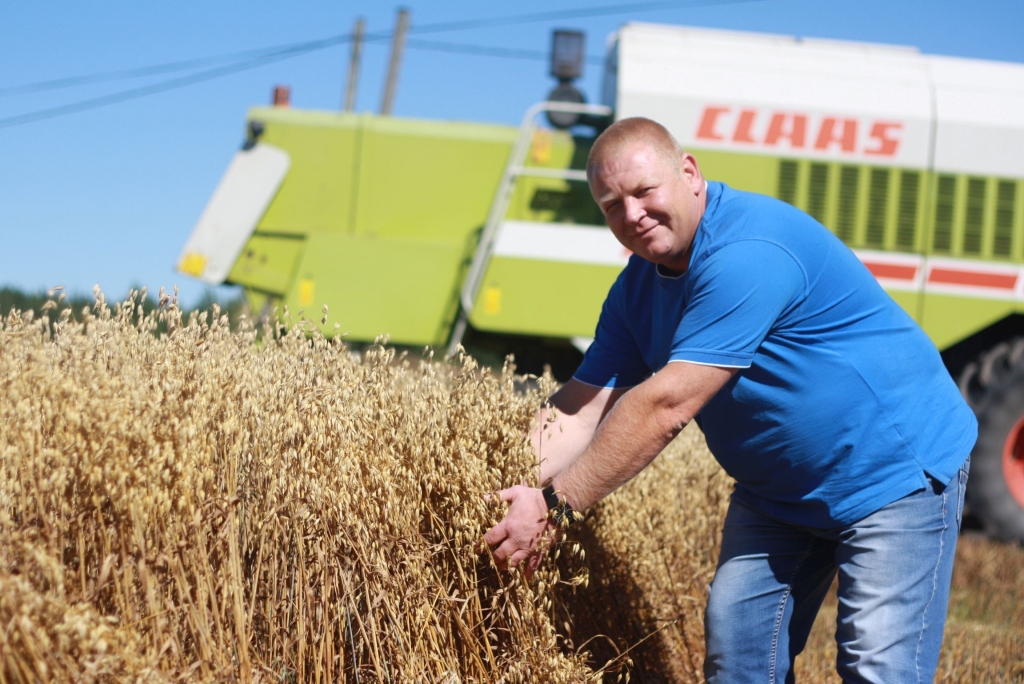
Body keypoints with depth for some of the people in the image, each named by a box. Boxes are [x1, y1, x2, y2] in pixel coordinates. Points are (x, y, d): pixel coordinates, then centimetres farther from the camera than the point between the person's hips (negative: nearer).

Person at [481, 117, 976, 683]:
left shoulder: (747, 253, -29)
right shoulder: (637, 289, 0)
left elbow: (665, 406, -32)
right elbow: (580, 406, -4)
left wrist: (554, 505, -29)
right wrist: (511, 493, -20)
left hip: (899, 471, -8)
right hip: (778, 489, 9)